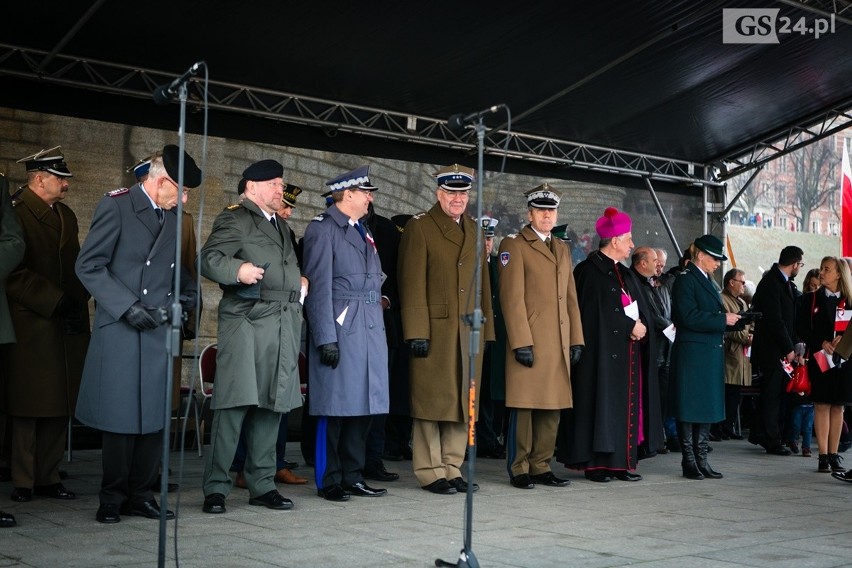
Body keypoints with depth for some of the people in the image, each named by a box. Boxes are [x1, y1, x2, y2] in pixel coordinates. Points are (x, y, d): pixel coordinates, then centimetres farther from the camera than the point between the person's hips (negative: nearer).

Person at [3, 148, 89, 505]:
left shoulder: (67, 216, 19)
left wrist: (77, 304, 4)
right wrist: (57, 302, -14)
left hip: (67, 328, 7)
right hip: (31, 328, -7)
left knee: (60, 407, 6)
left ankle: (48, 477, 13)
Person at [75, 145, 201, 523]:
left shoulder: (172, 216, 13)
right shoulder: (117, 205, -6)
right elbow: (88, 266, -8)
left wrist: (189, 291, 4)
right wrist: (126, 307, -16)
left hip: (160, 331, 6)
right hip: (121, 332, -5)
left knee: (154, 417, 6)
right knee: (121, 417, 0)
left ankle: (140, 495, 16)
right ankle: (112, 499, 13)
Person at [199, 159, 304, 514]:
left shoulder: (280, 225, 25)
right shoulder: (234, 219, 0)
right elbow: (208, 259, -11)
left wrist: (300, 284, 17)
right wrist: (238, 270, -27)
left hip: (282, 325, 8)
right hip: (246, 322, -8)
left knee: (271, 407, 8)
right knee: (235, 405, -9)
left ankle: (262, 485, 15)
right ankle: (216, 488, -2)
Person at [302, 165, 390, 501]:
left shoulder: (362, 231, 19)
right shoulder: (323, 228, -6)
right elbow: (319, 287, -12)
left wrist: (380, 330, 17)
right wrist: (326, 338, -17)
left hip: (370, 330, 8)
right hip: (340, 329, -8)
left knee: (363, 405, 8)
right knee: (335, 407, -3)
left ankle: (353, 477, 17)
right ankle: (329, 482, 7)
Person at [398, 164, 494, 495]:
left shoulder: (474, 229, 17)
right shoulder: (420, 228, -2)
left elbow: (483, 281, 18)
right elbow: (413, 284, -9)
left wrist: (487, 327, 11)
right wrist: (417, 332, -15)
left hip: (470, 331, 6)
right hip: (435, 329, -6)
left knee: (463, 401, 8)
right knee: (432, 402, 0)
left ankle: (452, 469, 17)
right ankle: (430, 472, 8)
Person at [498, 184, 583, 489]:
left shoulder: (562, 248, 19)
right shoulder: (514, 245, -2)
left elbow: (571, 298, 18)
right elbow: (512, 297, -10)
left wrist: (576, 339, 11)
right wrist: (521, 342, -16)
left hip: (559, 344, 7)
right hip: (529, 341, -6)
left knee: (552, 408, 8)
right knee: (524, 406, -2)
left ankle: (541, 467, 16)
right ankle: (519, 469, 7)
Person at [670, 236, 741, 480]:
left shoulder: (706, 281, 19)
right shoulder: (685, 280, -10)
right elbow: (688, 317, -21)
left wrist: (730, 320, 4)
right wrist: (723, 320, -17)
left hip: (710, 355, 9)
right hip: (692, 355, -9)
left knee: (707, 408, 11)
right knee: (689, 409, -2)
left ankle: (701, 460, 17)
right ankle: (689, 462, 5)